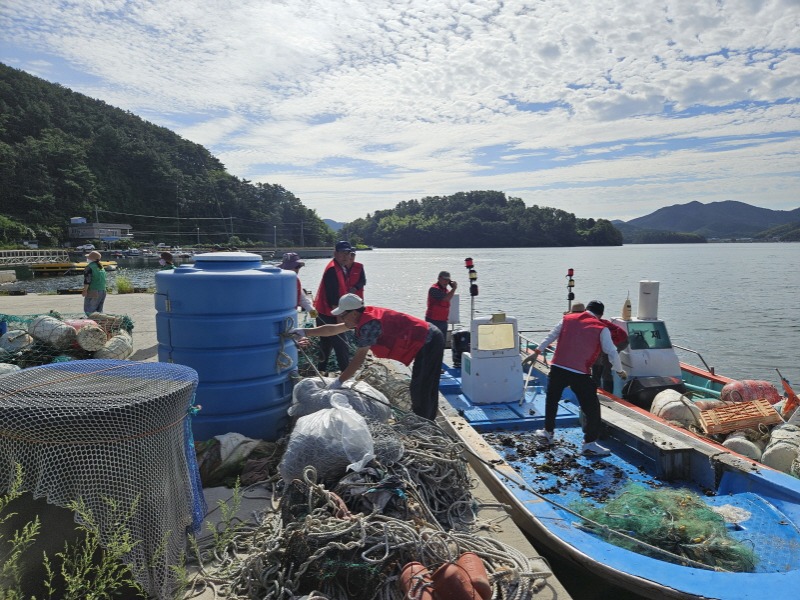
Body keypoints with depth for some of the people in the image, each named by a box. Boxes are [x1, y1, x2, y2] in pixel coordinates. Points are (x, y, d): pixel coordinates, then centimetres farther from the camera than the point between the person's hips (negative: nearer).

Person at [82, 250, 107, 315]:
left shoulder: (89, 267, -12)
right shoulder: (101, 267, 14)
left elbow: (87, 280, -17)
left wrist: (85, 290, -13)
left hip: (93, 292, -8)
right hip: (103, 291, 8)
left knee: (88, 310, -4)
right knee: (99, 311, 14)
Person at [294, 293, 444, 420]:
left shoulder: (369, 324, -23)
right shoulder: (364, 316, 6)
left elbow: (358, 359, -20)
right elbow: (332, 330, 14)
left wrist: (339, 381, -14)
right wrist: (304, 332, 14)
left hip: (429, 343, -10)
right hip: (430, 340, 10)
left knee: (421, 392, -5)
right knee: (425, 391, 18)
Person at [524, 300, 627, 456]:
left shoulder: (568, 318, 11)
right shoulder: (602, 328, 2)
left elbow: (551, 336, 15)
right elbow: (611, 352, 2)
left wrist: (537, 352, 22)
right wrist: (620, 371, 17)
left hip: (557, 368, 4)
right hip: (580, 373, -4)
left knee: (551, 400, 22)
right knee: (591, 407, 8)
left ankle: (548, 432, 34)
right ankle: (589, 443, 8)